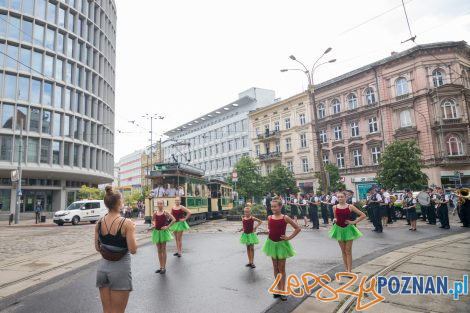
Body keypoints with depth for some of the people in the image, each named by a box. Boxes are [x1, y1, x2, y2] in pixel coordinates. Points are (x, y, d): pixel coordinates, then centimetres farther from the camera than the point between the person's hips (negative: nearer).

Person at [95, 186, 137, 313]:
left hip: (103, 267, 6)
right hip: (120, 268, -5)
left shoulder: (99, 223, 0)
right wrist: (132, 231, -4)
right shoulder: (126, 223, -17)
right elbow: (133, 250, -17)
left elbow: (97, 247, 9)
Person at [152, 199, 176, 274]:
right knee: (159, 250, 11)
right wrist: (154, 224, 2)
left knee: (163, 250, 2)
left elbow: (174, 219, -16)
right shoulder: (155, 213, 2)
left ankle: (164, 268, 10)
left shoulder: (165, 213, -10)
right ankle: (161, 267, 21)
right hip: (156, 232, 5)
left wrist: (168, 226, -16)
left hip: (163, 232, -5)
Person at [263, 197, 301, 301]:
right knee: (275, 268, 12)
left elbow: (298, 228, -10)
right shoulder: (269, 217, -2)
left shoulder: (285, 218, -14)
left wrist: (289, 237, -11)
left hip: (281, 244, -4)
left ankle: (282, 291, 15)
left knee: (281, 268, 4)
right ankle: (278, 289, 24)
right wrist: (269, 233, 3)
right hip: (272, 243, 4)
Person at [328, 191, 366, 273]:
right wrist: (334, 220, -7)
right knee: (343, 251, 11)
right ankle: (346, 269, 20)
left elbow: (363, 215, -6)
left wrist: (354, 222, -9)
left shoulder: (350, 206, -9)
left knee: (348, 251, 1)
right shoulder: (335, 207, -1)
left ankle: (349, 270, 5)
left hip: (348, 229, -3)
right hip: (339, 229, 3)